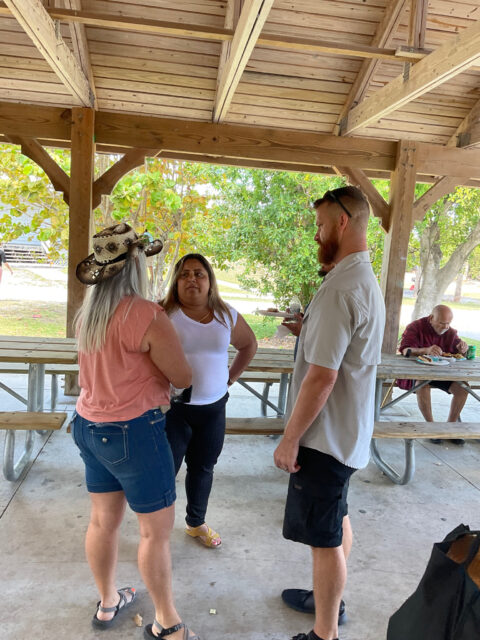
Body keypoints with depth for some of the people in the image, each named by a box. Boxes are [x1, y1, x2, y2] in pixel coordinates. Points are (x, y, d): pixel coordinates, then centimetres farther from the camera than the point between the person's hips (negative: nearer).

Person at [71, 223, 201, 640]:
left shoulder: (87, 315, 2)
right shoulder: (148, 316, -21)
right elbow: (184, 378, -12)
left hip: (89, 425, 8)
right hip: (132, 433, -8)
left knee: (103, 519, 21)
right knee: (157, 528, 9)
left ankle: (108, 603, 41)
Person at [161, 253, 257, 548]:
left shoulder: (227, 316, 2)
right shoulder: (164, 314, -11)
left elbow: (249, 344, 18)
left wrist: (230, 377, 11)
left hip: (213, 409, 4)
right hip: (172, 409, -4)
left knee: (203, 469, 19)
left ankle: (196, 523, 41)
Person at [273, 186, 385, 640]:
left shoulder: (340, 288, -25)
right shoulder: (366, 280, 8)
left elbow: (321, 378, -26)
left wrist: (290, 438, -18)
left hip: (325, 436, -10)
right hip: (348, 432, 10)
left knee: (325, 538, 6)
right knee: (337, 521, 24)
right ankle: (331, 600, 45)